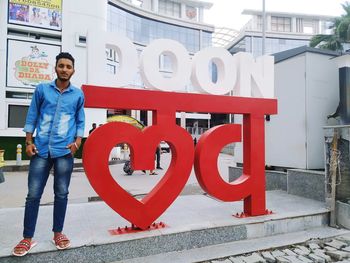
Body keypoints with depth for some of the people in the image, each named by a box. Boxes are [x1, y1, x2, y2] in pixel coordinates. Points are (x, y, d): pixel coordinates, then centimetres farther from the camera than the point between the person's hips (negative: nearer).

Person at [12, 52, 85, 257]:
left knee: (61, 194, 8)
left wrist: (77, 142, -5)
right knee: (33, 194, 4)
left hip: (64, 151, 0)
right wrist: (29, 142, 1)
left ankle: (58, 233, 24)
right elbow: (32, 117, 7)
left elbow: (80, 121, 9)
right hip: (41, 149, 0)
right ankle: (28, 238, 18)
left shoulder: (78, 94, 7)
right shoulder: (42, 89, 6)